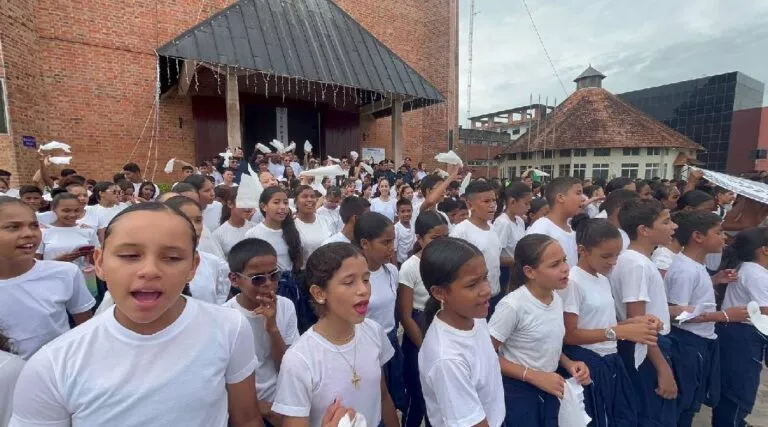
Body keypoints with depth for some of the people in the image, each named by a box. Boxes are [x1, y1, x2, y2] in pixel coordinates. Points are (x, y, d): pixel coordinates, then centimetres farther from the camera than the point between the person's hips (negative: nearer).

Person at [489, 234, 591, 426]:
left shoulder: (557, 299, -2)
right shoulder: (512, 305, -26)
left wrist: (569, 364, -4)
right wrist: (534, 376, -22)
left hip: (548, 389, 7)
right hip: (518, 393, -6)